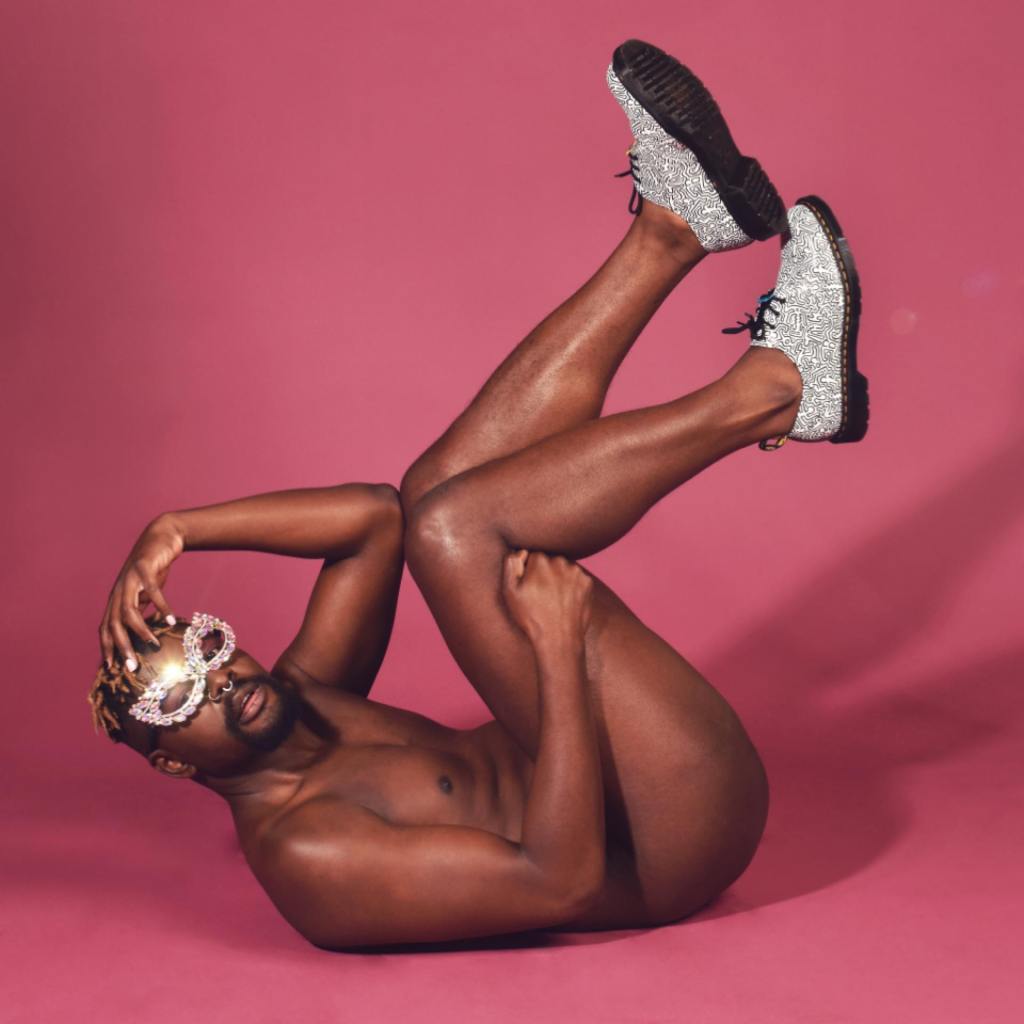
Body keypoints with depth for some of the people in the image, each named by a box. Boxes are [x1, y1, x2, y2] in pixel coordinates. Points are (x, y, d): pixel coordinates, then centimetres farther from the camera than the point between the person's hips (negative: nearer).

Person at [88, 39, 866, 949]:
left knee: (436, 495, 1)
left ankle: (672, 230, -2)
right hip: (675, 844, -9)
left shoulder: (297, 700, 8)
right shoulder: (299, 853, -21)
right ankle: (771, 393, -16)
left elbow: (374, 516, 6)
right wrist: (558, 651, -29)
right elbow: (561, 879, -29)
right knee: (452, 524, -25)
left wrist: (178, 530, -3)